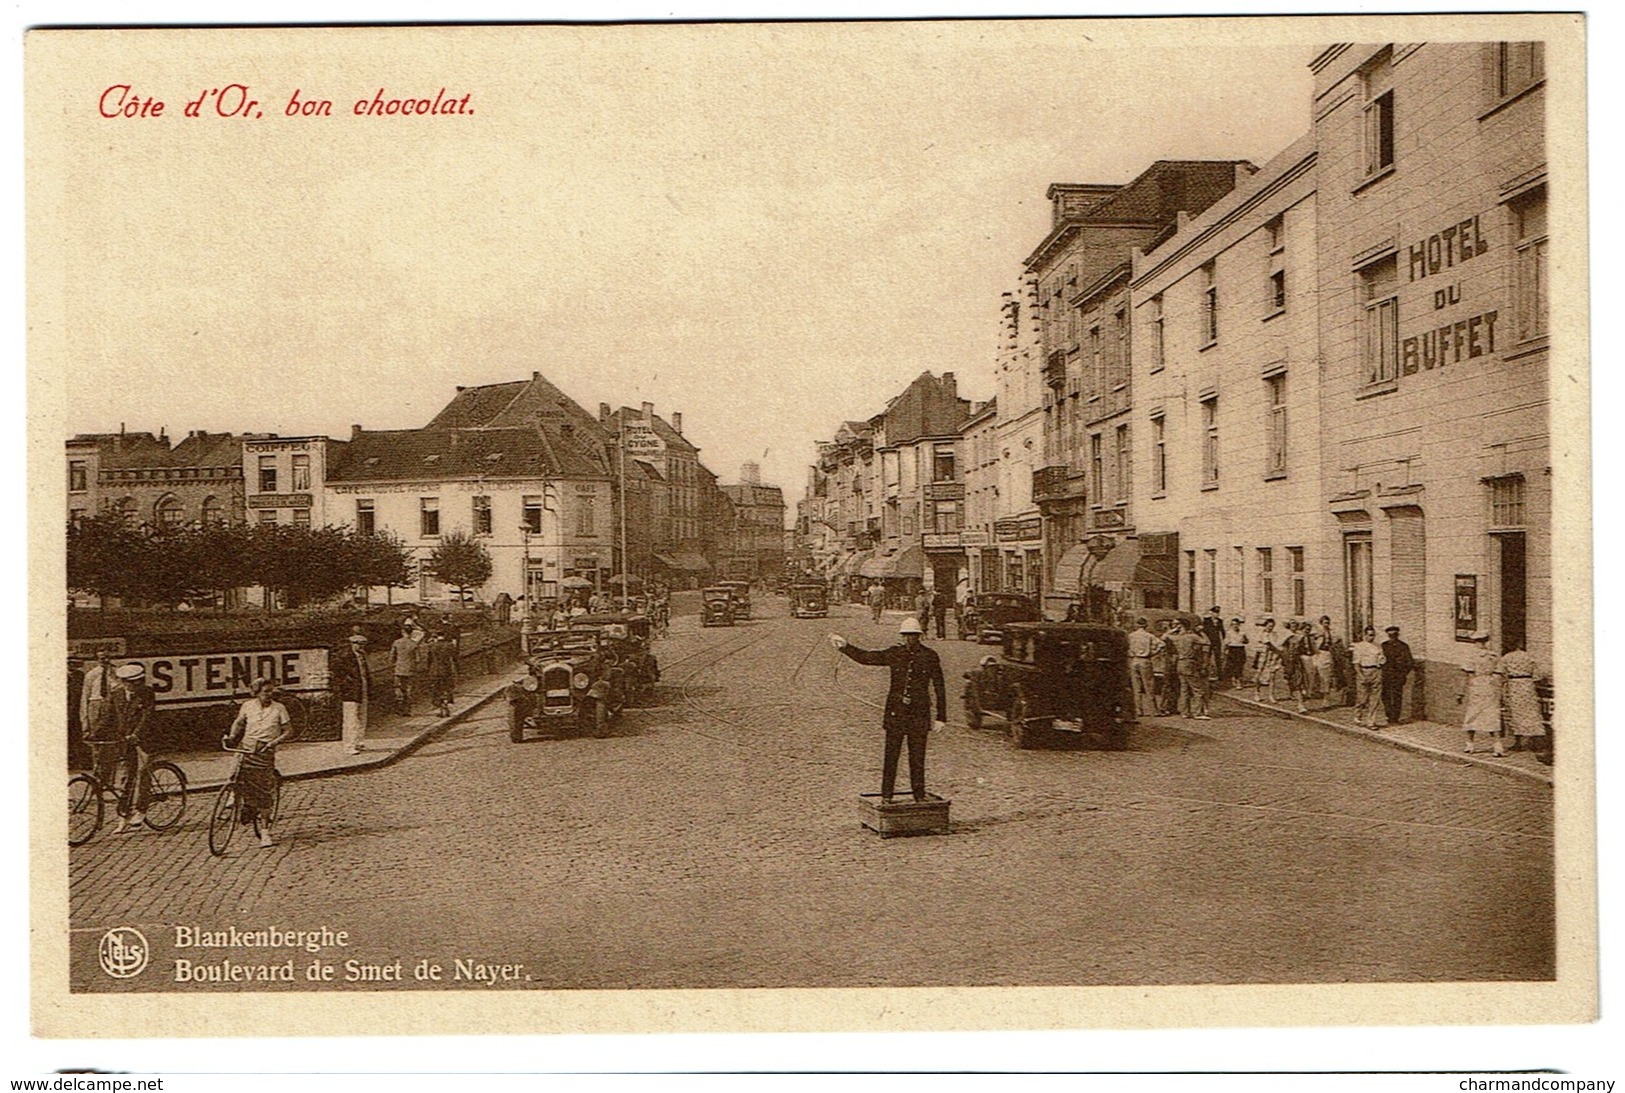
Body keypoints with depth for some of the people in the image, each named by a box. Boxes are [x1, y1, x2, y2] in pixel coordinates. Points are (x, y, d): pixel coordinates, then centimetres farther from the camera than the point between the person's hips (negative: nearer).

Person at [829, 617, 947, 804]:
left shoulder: (930, 656, 0)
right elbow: (865, 657, 11)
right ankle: (886, 796, 12)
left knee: (917, 758, 4)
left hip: (919, 714, -1)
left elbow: (939, 688, 4)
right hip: (895, 712, 1)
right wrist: (844, 646, 3)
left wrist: (941, 717, 2)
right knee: (891, 756, 3)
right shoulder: (894, 654, 4)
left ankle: (919, 796, 16)